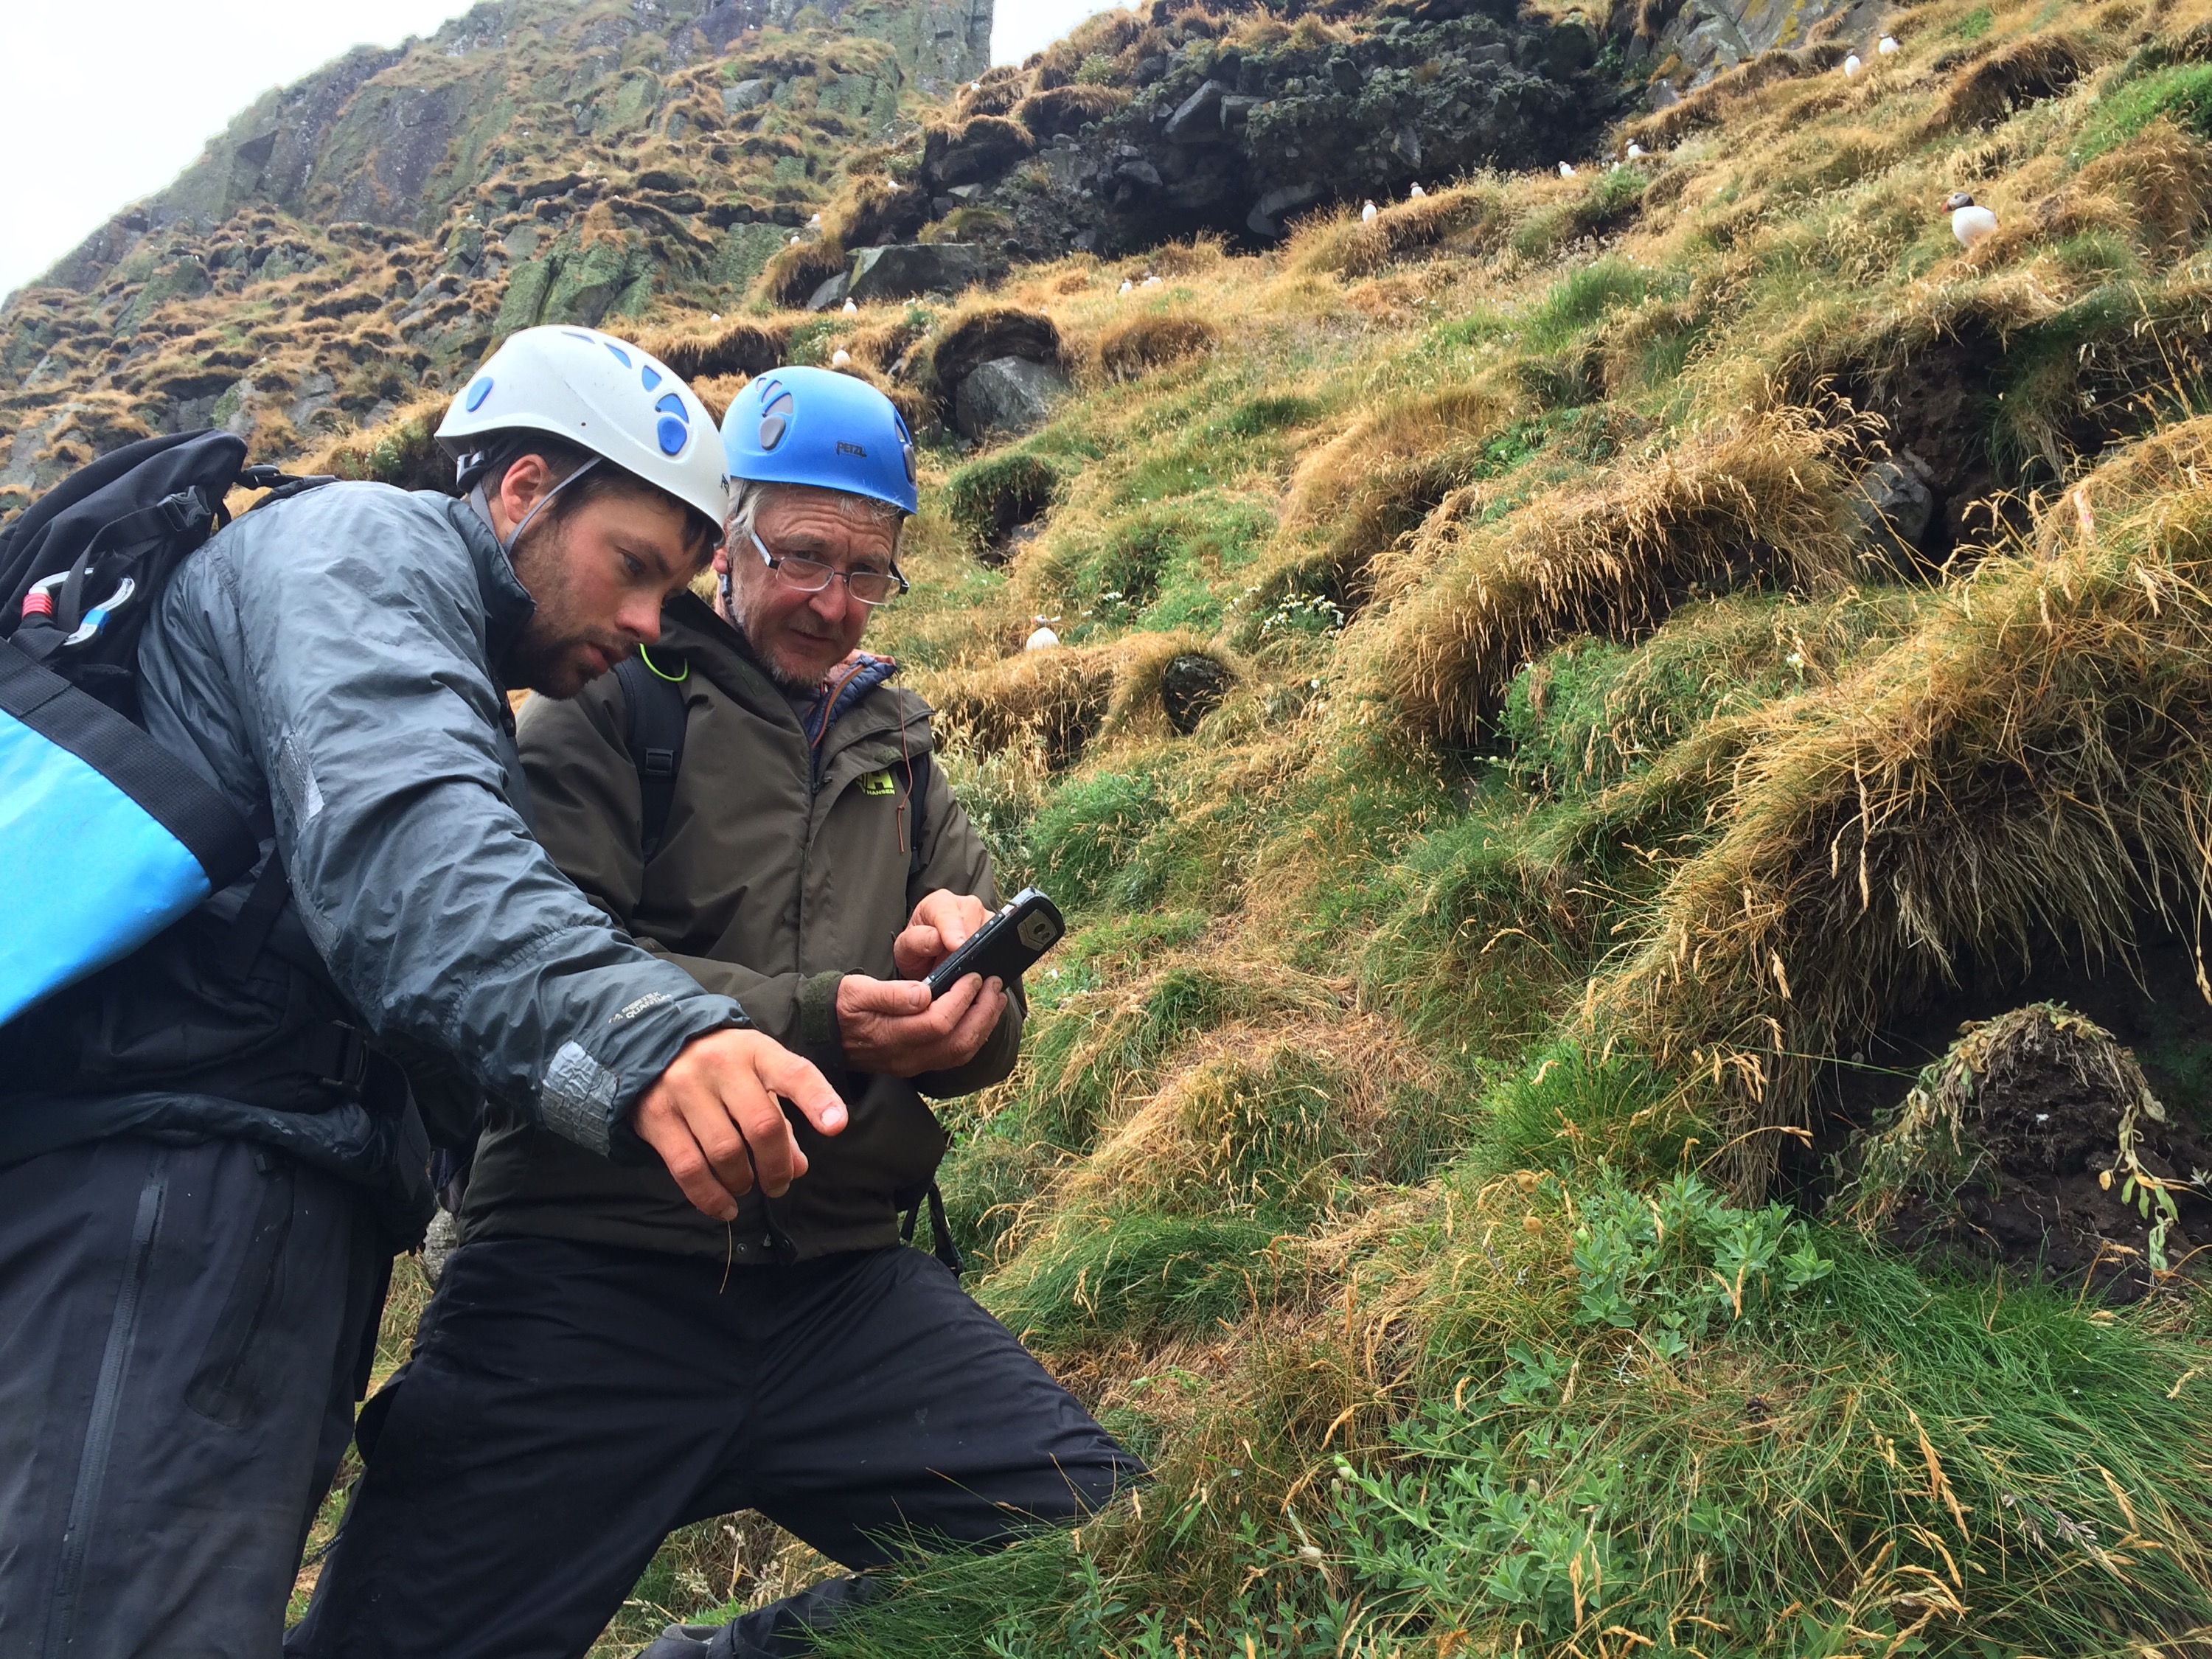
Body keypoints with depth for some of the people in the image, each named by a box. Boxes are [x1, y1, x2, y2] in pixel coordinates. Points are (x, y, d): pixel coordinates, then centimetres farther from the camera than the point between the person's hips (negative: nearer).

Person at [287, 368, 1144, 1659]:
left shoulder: (898, 752, 17)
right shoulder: (613, 705, 4)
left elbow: (986, 1038, 13)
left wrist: (964, 969, -11)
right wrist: (816, 1019, -21)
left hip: (841, 1281, 4)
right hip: (590, 1277, -4)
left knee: (1096, 1525, -7)